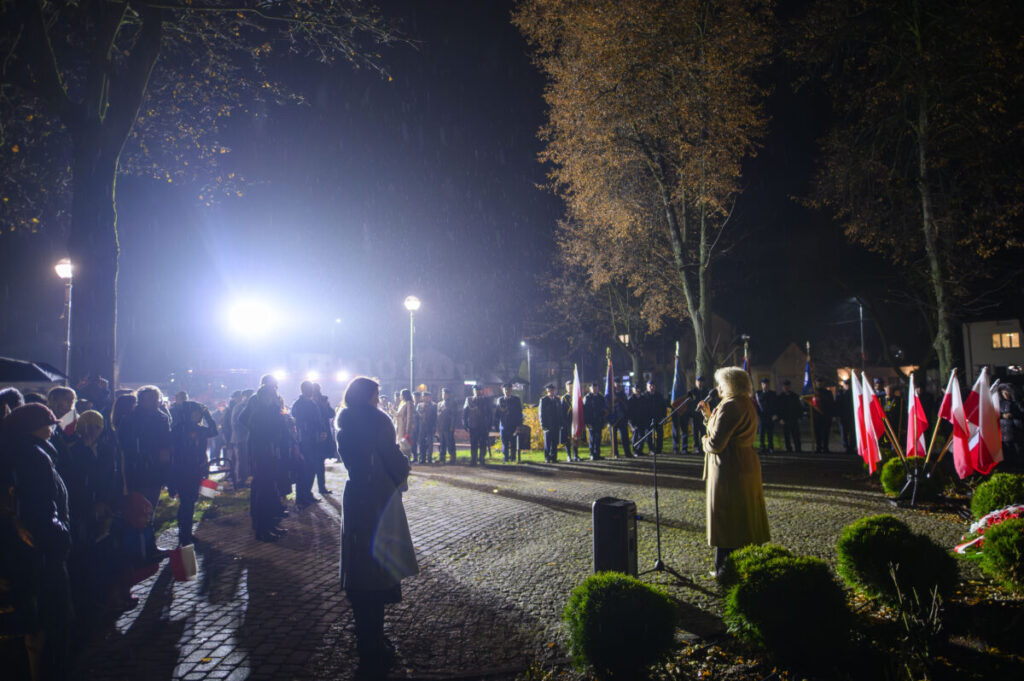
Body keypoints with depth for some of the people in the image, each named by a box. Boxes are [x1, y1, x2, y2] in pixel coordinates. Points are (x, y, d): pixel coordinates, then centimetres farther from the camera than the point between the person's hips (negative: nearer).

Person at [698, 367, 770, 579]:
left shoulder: (729, 406, -19)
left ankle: (724, 567, 7)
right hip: (747, 465, 10)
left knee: (725, 520, 0)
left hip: (728, 470, -10)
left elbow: (716, 443, -22)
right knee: (745, 518, 17)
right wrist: (709, 415, 17)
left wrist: (705, 441, -1)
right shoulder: (747, 404, 12)